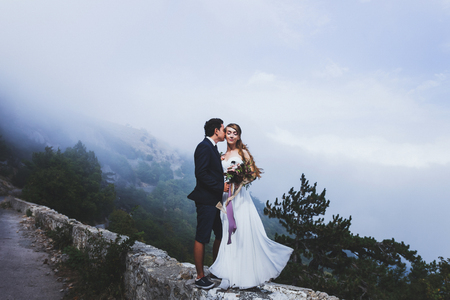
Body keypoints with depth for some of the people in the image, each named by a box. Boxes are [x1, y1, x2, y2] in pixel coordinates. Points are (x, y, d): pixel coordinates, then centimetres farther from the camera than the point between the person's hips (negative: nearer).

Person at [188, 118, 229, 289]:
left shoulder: (212, 148, 17)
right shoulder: (204, 147, -13)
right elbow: (201, 173, -21)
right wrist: (220, 186, -18)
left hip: (215, 201, 10)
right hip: (206, 200, -10)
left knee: (221, 236, 16)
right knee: (201, 238, 0)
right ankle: (200, 277, 10)